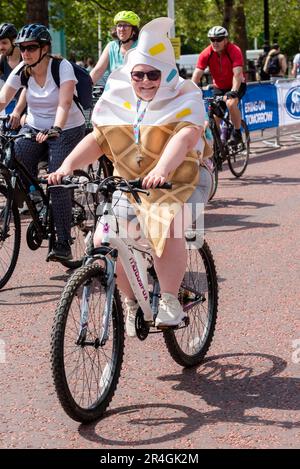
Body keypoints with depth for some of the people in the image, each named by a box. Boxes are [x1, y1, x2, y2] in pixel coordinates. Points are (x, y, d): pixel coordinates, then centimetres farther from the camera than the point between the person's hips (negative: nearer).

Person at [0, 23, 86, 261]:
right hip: (34, 128, 5)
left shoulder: (62, 67, -18)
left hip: (66, 130, -5)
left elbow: (64, 103, -31)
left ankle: (63, 244, -8)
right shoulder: (21, 71, -4)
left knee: (58, 185, -14)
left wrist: (55, 129, -47)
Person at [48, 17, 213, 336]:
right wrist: (67, 165, -20)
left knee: (165, 229, -34)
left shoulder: (186, 102, -10)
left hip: (179, 185, -5)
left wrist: (161, 169, -49)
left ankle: (170, 300, -16)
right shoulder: (120, 102, 5)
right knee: (104, 240, -12)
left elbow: (184, 137, -29)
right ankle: (130, 302, 11)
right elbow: (96, 139, -2)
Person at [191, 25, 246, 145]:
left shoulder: (234, 51, -23)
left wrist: (233, 92, -47)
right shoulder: (206, 54, -16)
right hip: (219, 87, 3)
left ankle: (237, 133, -15)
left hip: (236, 86, -3)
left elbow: (237, 74, -33)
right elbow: (196, 75, -21)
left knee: (231, 104, -32)